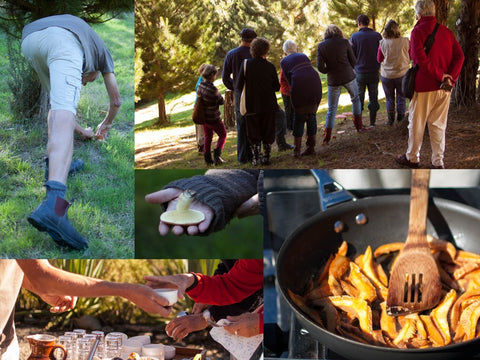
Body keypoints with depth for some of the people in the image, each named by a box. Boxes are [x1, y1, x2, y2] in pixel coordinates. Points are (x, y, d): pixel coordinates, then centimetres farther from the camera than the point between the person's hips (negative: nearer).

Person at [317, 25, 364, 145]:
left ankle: (326, 138, 6)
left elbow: (320, 67, -6)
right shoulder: (344, 42, -3)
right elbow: (353, 61, 2)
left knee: (332, 109, 8)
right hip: (348, 77, -1)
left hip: (333, 80, 1)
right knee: (355, 99, 25)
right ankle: (359, 126, 28)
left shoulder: (321, 46, -2)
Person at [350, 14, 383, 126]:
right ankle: (372, 122, 12)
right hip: (374, 72, 2)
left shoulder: (354, 37, -8)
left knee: (359, 98, 8)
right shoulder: (377, 36, -2)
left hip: (360, 72, -1)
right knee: (373, 98, 10)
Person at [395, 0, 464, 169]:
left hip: (424, 86, -5)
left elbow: (420, 58, -22)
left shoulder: (418, 31, -9)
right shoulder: (446, 31, 8)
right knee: (438, 125, 12)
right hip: (444, 88, 5)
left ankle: (412, 158, 21)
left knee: (416, 123, 9)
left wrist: (439, 75, -15)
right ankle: (438, 162, 14)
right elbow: (459, 56, 0)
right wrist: (451, 77, -9)